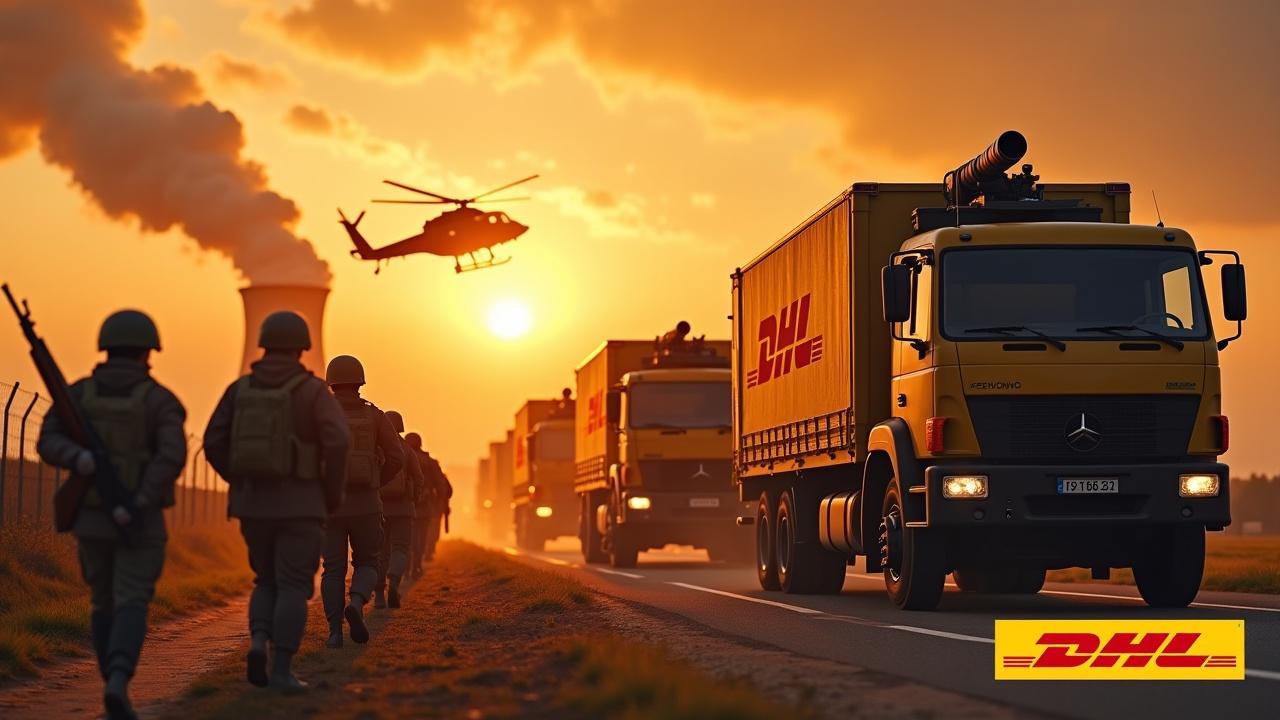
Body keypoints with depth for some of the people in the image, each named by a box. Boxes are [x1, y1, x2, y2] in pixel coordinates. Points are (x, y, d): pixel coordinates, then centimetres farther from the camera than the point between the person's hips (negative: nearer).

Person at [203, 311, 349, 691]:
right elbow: (337, 442, -18)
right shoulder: (312, 390, -6)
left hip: (253, 504, 4)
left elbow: (214, 444, 1)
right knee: (293, 588, 2)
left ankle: (258, 643, -5)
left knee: (268, 582, 18)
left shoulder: (240, 389, 5)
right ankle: (282, 670, -5)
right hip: (298, 505, -4)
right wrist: (333, 493, -3)